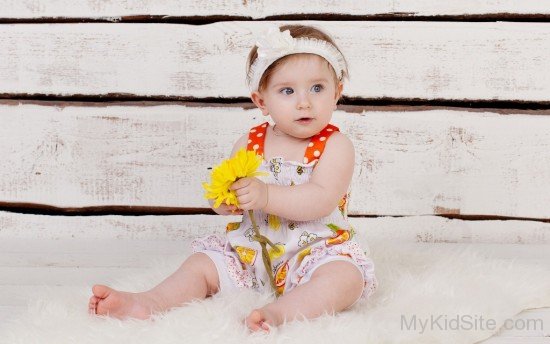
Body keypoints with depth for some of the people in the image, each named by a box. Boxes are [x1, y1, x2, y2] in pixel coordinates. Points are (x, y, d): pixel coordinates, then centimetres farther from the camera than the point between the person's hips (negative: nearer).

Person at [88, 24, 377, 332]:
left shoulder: (335, 145, -8)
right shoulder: (249, 144, 5)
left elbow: (322, 200, -23)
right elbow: (222, 203, 6)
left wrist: (266, 195, -34)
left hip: (316, 250, -5)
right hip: (251, 252, 5)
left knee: (345, 277, -33)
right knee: (203, 265, -5)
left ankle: (280, 312, -52)